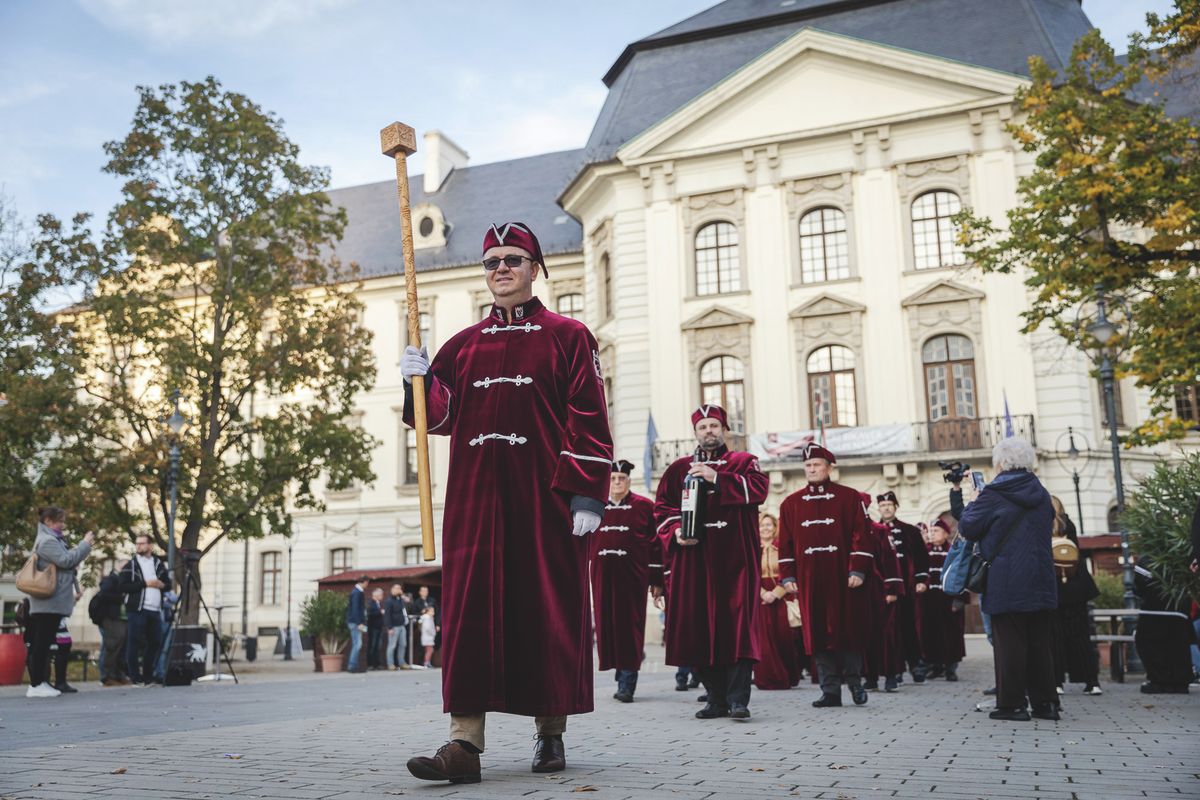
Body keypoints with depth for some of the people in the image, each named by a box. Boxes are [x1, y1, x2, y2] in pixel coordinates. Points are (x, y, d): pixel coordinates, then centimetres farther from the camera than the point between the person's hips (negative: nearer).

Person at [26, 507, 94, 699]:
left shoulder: (52, 539, 21)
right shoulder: (47, 540, -11)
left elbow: (64, 561, 22)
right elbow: (66, 560, -18)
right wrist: (85, 544, -10)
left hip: (50, 601, 10)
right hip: (50, 601, -10)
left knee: (42, 643, 9)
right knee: (42, 642, -9)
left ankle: (39, 682, 12)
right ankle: (36, 684, -8)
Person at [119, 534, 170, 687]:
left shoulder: (159, 564, 16)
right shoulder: (130, 565, 4)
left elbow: (168, 582, 17)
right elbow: (123, 586, -6)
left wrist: (161, 584, -6)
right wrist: (145, 584, -14)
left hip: (155, 610, 4)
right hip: (136, 610, -4)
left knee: (155, 642, 7)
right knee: (134, 643, -4)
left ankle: (148, 676, 20)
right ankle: (135, 678, 2)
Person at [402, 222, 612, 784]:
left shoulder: (568, 336, 5)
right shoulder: (463, 344, 16)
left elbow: (589, 421, -2)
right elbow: (440, 416, 13)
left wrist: (588, 495, -10)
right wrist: (421, 381, -6)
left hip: (546, 498, -3)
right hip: (476, 497, 3)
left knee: (551, 609, 2)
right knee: (470, 609, -4)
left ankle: (551, 732, 17)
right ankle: (465, 741, -3)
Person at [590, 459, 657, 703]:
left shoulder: (644, 506, 2)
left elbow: (655, 543, 1)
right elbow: (585, 542, 12)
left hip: (633, 575, -3)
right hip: (603, 575, 3)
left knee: (630, 623, -5)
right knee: (607, 623, 5)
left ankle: (627, 683, -3)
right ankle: (622, 671, 22)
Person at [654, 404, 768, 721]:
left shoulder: (743, 462, 11)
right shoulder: (679, 468, 16)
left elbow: (758, 488, -9)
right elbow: (662, 506, 12)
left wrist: (716, 478, -15)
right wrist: (675, 532, -7)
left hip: (734, 557, -2)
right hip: (693, 558, 3)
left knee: (737, 621, -9)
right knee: (698, 623, 1)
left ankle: (738, 699, -6)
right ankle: (716, 698, 11)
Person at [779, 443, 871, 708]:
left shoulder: (849, 497, 3)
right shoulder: (791, 503, 10)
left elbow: (860, 535, -1)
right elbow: (785, 543, 9)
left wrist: (857, 570, -9)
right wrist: (787, 576, 3)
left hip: (843, 579, -2)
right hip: (809, 580, 2)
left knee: (849, 630, 5)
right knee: (817, 634, 1)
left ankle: (854, 681, 24)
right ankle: (830, 691, 8)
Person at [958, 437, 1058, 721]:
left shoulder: (995, 494, -9)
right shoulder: (1041, 494, 10)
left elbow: (967, 528, -6)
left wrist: (974, 502, 11)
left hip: (1007, 583, -6)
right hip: (1041, 581, 6)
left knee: (1009, 642, -2)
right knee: (1041, 642, 10)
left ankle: (1012, 704, 0)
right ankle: (1045, 702, 14)